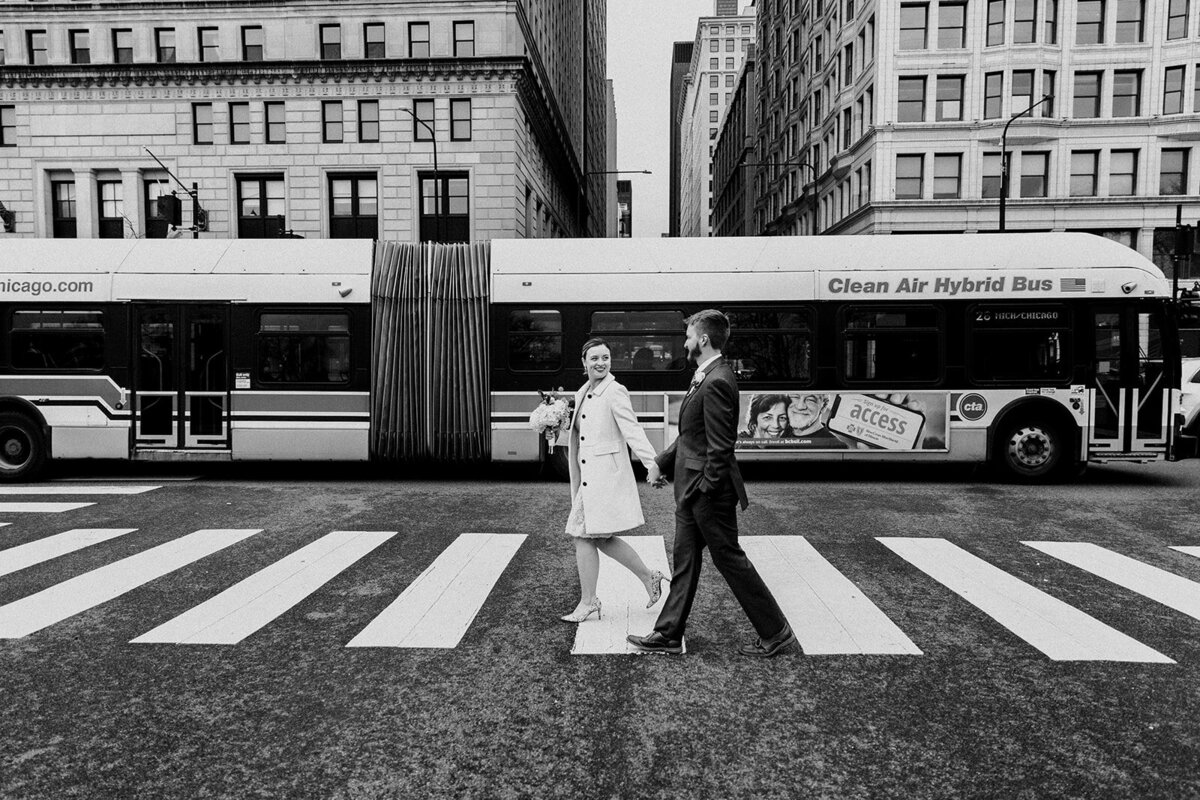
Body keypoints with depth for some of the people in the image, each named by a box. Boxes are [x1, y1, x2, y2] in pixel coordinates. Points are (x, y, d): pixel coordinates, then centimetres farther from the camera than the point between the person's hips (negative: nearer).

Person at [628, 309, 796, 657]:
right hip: (691, 489, 10)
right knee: (684, 561, 14)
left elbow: (720, 447, -23)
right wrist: (662, 461, 13)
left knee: (730, 559, 3)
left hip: (708, 492, -10)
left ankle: (775, 632, 19)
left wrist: (706, 490, -20)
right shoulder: (705, 377, 11)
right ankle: (668, 635, 25)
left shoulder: (716, 383, -21)